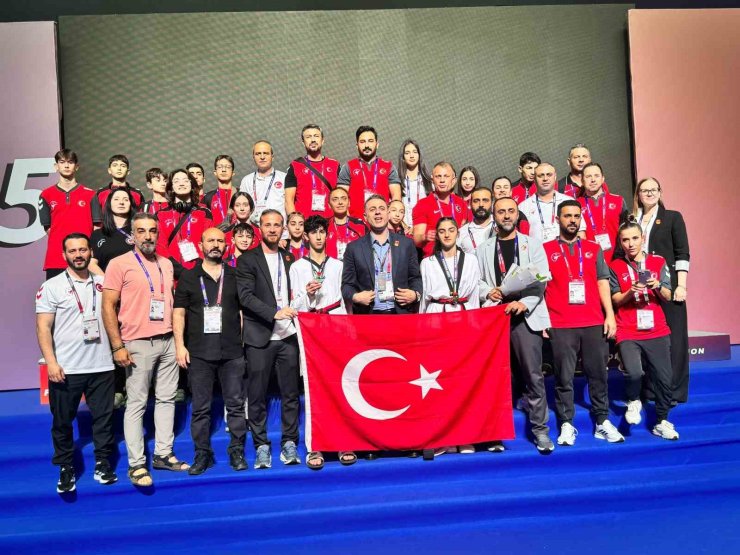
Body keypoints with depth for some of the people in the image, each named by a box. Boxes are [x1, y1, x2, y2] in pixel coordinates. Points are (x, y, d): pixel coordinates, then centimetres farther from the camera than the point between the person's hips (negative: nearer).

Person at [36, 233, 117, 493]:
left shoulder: (102, 284, 8)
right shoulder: (52, 286, -1)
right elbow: (43, 328, -6)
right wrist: (51, 362, -14)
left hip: (102, 366, 3)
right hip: (65, 369, -2)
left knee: (104, 417, 8)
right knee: (63, 421, 8)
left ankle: (103, 463, 21)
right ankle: (66, 468, 22)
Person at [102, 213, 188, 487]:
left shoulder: (167, 264, 12)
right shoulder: (119, 264, -4)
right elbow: (108, 306, -6)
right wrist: (118, 346, -12)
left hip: (168, 341, 5)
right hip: (138, 344, -5)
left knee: (166, 399, 9)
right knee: (136, 404, 0)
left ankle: (163, 454, 20)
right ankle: (136, 464, 9)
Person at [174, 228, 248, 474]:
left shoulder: (235, 276, 10)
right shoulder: (188, 277, 7)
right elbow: (179, 312, 3)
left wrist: (245, 341, 3)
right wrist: (180, 345, -5)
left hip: (232, 352, 1)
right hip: (199, 353, 0)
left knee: (236, 404, 3)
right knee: (200, 407, 5)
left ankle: (237, 452, 14)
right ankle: (202, 454, 16)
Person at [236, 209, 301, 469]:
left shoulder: (289, 258, 13)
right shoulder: (247, 260, 0)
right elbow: (245, 295, -11)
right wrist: (274, 312, -22)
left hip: (288, 335, 3)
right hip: (259, 338, -3)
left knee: (290, 393, 6)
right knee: (257, 395, 3)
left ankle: (289, 443, 17)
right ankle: (262, 446, 16)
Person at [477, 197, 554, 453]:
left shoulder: (532, 244, 9)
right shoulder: (483, 249, 15)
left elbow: (542, 280, 0)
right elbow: (477, 280, 11)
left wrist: (524, 303, -14)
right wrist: (487, 292, -11)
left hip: (525, 316, -1)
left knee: (532, 374, -3)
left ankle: (540, 428, 7)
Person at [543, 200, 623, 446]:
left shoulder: (594, 249, 13)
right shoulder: (546, 250, 6)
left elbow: (603, 282, 10)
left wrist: (610, 315, 2)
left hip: (594, 323, 2)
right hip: (560, 326, -2)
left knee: (598, 374, 6)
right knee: (564, 377, 1)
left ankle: (602, 422, 17)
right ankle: (566, 424, 8)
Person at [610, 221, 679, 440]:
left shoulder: (658, 262, 6)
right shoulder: (615, 266, 2)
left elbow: (667, 297, 5)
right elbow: (616, 300, 1)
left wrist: (657, 287, -15)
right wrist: (631, 291, -17)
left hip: (657, 331, 2)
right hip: (628, 333, -2)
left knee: (665, 378, 3)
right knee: (633, 373, -23)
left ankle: (661, 422, 24)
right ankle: (633, 401, 11)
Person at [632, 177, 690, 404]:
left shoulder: (673, 217, 7)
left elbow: (682, 253, 1)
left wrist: (681, 285, -8)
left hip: (668, 286, -2)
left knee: (672, 337, 0)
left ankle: (674, 391, 9)